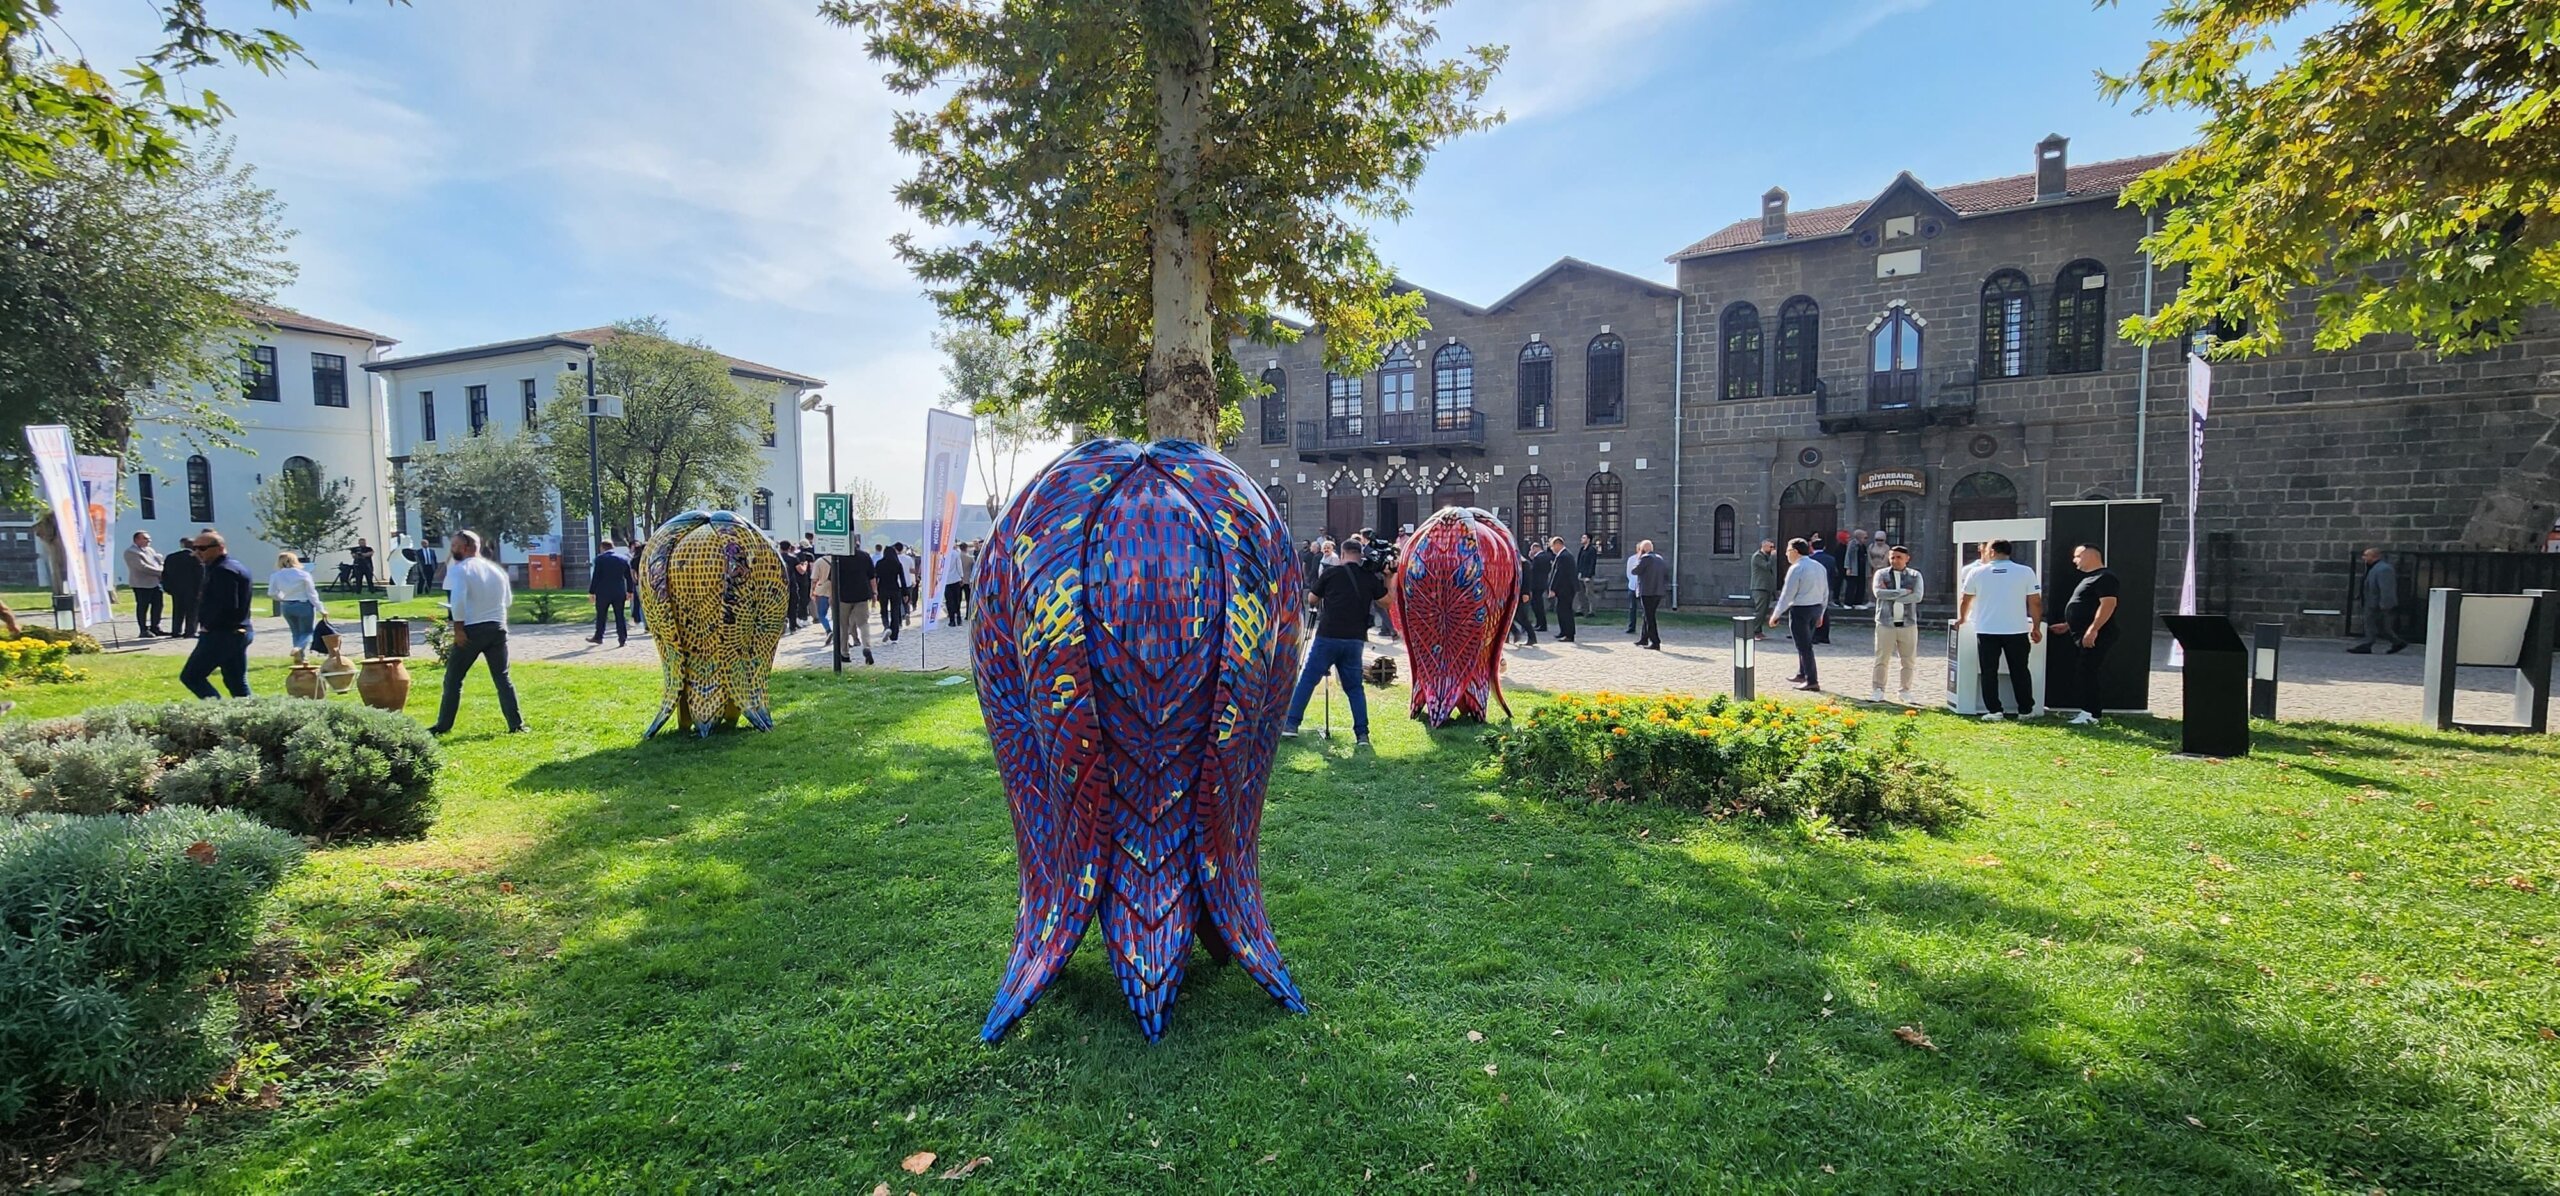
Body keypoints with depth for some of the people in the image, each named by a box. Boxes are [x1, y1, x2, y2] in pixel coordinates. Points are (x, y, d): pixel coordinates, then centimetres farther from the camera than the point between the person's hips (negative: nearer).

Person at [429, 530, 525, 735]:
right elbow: (508, 600, 17)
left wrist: (458, 628, -15)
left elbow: (458, 600, -20)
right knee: (502, 678, 8)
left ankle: (443, 725, 15)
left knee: (453, 679, 9)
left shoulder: (459, 569, -8)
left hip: (472, 630, -5)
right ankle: (516, 724, 4)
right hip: (497, 628, 5)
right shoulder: (496, 569, 10)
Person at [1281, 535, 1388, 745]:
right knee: (1354, 687, 12)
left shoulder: (1331, 572, 2)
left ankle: (1290, 725, 0)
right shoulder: (1370, 577, 8)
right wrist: (1386, 576, 24)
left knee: (1306, 680, 4)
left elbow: (1312, 599, 14)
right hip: (1355, 640, 3)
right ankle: (1362, 734, 7)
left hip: (1328, 637, -3)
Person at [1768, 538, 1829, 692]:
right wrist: (1821, 613, 23)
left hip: (1800, 610, -8)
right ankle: (1802, 674, 31)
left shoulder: (1796, 568, -15)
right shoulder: (1819, 567, 10)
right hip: (1816, 608, 8)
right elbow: (1825, 593, 15)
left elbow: (1787, 594, -16)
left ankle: (1812, 682, -2)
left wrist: (1776, 615, -10)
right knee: (1805, 643, 21)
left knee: (1804, 646, -3)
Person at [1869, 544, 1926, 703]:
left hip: (1908, 623, 1)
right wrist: (1903, 592, -13)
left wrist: (1891, 596, -12)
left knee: (1909, 660, 6)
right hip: (1886, 623, -1)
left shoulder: (1915, 575, 6)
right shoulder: (1881, 574, 5)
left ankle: (1906, 691, 17)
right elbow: (1878, 592, -12)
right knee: (1881, 659, 0)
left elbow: (1918, 596, -9)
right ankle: (1877, 690, 5)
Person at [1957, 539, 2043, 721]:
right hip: (2016, 630, 1)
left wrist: (1961, 619, 29)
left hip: (1986, 630, -1)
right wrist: (2036, 627, 11)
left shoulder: (1977, 573, 1)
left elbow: (1965, 601, 12)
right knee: (2020, 671, 11)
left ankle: (1994, 711, 3)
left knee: (1989, 672, 5)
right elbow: (2035, 603, 1)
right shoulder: (2026, 572, -1)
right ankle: (2025, 710, 17)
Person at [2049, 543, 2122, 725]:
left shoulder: (2105, 577, -11)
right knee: (2081, 674, 12)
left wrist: (2093, 629, -28)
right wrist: (2067, 625, 27)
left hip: (2095, 636, -11)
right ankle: (2086, 710, 17)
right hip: (2082, 635, 11)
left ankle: (2091, 714, -10)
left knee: (2088, 673, -12)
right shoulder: (2089, 578, 21)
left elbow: (2108, 604, -22)